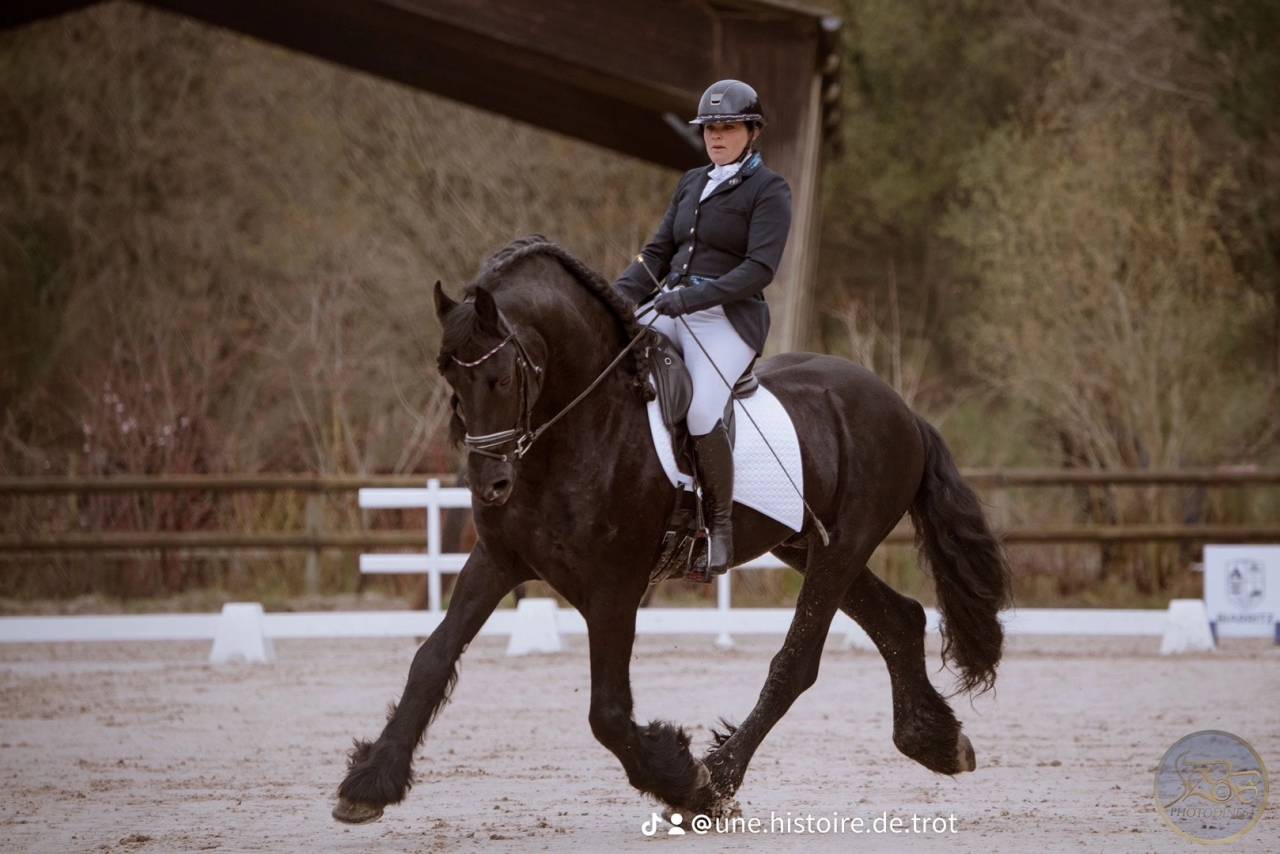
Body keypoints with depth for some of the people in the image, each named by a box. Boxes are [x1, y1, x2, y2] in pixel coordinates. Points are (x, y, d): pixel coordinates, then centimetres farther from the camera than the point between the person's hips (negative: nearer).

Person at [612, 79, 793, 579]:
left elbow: (760, 269, -13)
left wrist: (693, 296, -23)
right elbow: (658, 253, 18)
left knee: (702, 412, -31)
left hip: (728, 318, -7)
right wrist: (621, 294, 0)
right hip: (670, 310, 7)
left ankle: (720, 525, -14)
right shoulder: (692, 184, 20)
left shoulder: (769, 190, -1)